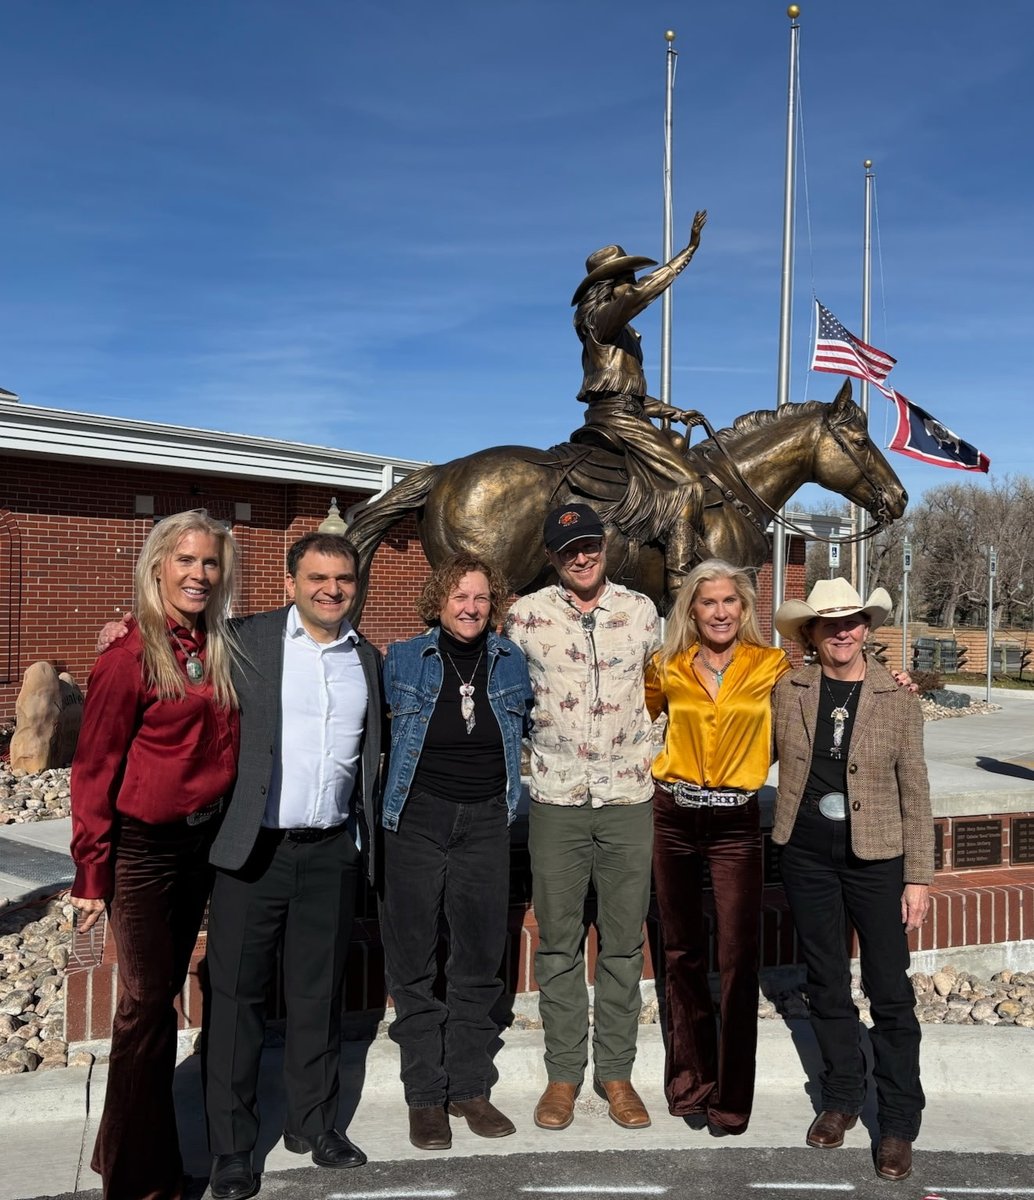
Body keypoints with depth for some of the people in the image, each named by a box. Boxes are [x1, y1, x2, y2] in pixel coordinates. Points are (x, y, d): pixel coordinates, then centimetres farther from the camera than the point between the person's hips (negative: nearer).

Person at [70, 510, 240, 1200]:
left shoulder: (220, 651, 3)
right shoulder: (131, 656, -15)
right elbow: (94, 769, -12)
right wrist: (92, 872, -10)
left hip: (203, 841, 6)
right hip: (144, 849, -6)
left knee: (166, 990, 18)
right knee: (148, 1002, 4)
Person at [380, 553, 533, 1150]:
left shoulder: (511, 661, 5)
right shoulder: (404, 659, 0)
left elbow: (529, 722, 22)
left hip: (485, 821, 2)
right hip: (417, 820, -2)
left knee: (480, 958, 9)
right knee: (415, 961, 4)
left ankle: (469, 1086, 23)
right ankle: (425, 1096, 16)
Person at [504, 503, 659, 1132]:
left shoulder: (640, 610, 3)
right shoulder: (526, 615, -1)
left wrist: (653, 757, 12)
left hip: (628, 798, 1)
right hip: (557, 800, -1)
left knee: (624, 943, 9)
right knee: (559, 943, 8)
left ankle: (616, 1071, 23)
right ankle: (564, 1073, 22)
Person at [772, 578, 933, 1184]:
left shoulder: (898, 697, -5)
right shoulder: (788, 691, -1)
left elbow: (915, 793, -3)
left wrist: (919, 877, -5)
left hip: (876, 858, -2)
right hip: (808, 856, 2)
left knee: (890, 991, 4)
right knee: (827, 984, 15)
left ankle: (900, 1123, 20)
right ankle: (842, 1098, 33)